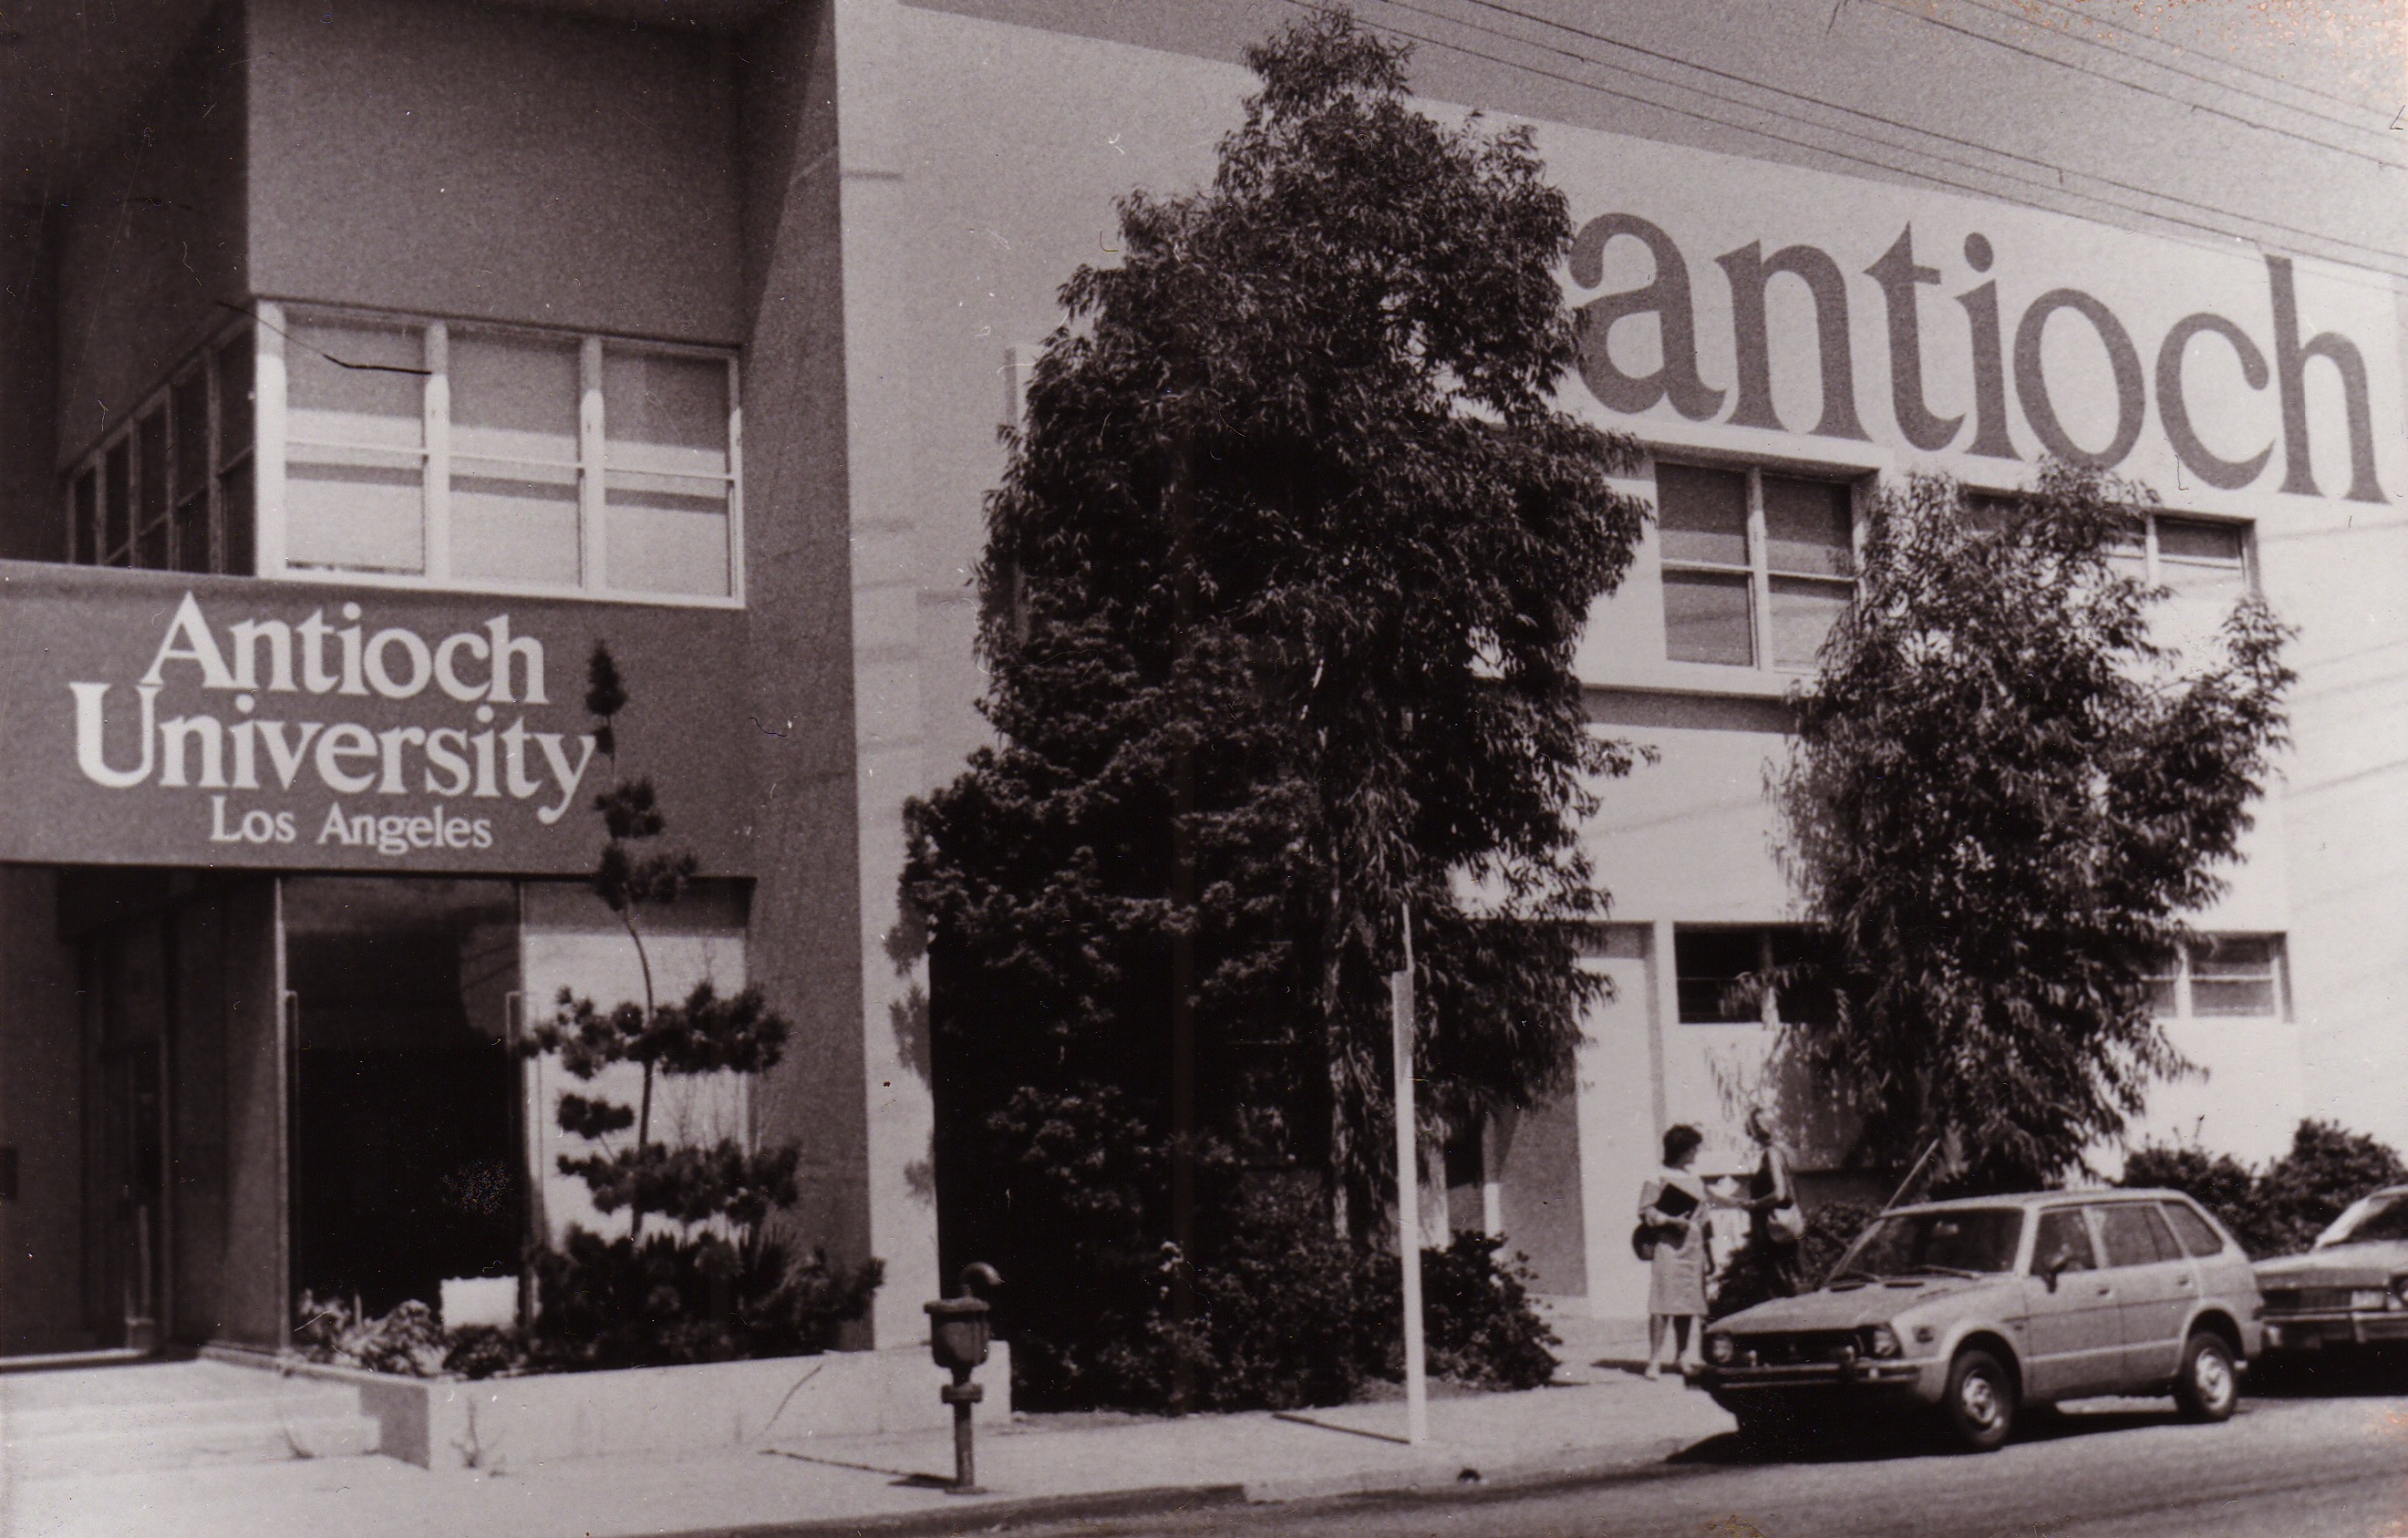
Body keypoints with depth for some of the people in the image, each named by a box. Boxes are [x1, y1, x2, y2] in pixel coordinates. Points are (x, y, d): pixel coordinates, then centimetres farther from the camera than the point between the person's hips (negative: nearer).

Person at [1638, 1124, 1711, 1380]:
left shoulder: (1696, 1182, 20)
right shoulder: (1657, 1179, -2)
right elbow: (1646, 1212, -7)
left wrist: (1706, 1253, 18)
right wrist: (1671, 1220, -20)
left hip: (1693, 1249, 7)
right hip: (1668, 1246, -7)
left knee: (1689, 1302, 6)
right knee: (1663, 1303, -11)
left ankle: (1682, 1355, 16)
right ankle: (1654, 1360, -11)